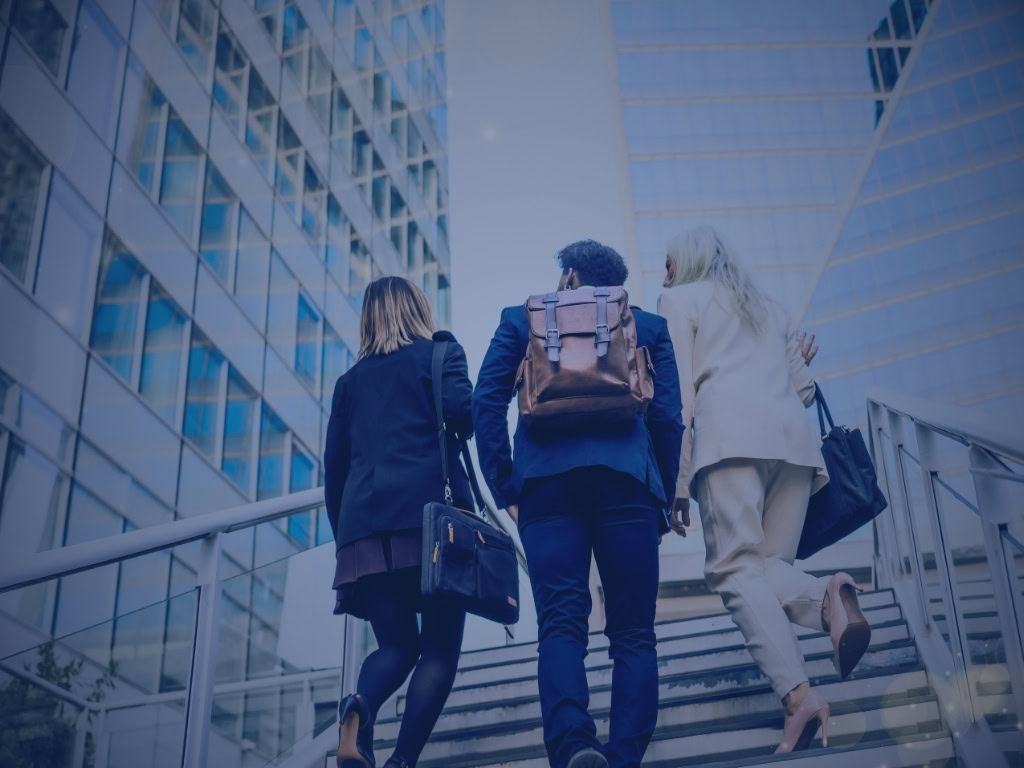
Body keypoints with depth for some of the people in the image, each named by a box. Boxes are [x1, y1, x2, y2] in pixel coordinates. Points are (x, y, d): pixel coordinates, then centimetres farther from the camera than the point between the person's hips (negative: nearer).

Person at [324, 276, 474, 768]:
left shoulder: (351, 379, 22)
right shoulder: (439, 351, 10)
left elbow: (334, 465, 19)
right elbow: (461, 410, -9)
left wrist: (345, 534, 26)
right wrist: (460, 432, 14)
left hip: (365, 522, 4)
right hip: (429, 511, -4)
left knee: (396, 645, 10)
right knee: (440, 646, 3)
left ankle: (360, 708, -22)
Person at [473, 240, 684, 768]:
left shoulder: (520, 319, 20)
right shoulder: (648, 325, 21)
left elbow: (487, 401, 8)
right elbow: (668, 416, 10)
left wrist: (503, 486, 7)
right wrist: (664, 495, 16)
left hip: (546, 478, 0)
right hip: (627, 477, 0)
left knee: (561, 619, -5)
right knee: (632, 630, 2)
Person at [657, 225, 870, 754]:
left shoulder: (680, 300, 18)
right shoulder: (767, 307, 33)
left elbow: (679, 394, 4)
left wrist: (677, 484, -1)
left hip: (729, 433, -5)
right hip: (794, 436, 6)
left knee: (737, 568, -13)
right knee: (769, 566, 4)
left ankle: (799, 695, -33)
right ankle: (827, 599, -31)